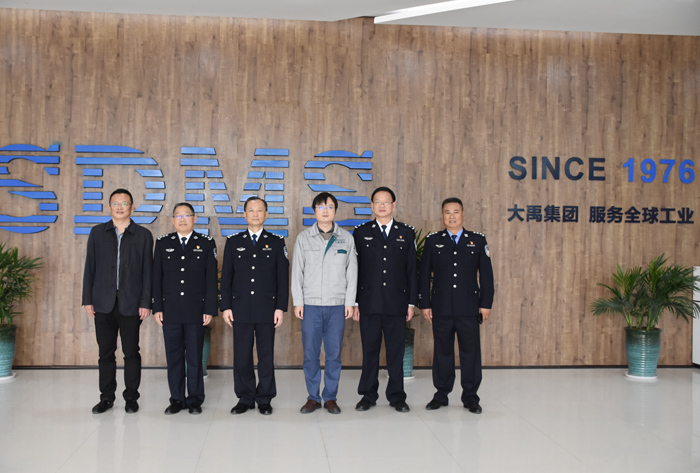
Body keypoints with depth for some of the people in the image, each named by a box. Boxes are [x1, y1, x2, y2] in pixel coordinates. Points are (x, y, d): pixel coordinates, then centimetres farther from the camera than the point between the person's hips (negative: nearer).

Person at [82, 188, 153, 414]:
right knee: (106, 352, 8)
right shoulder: (97, 233, 8)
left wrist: (146, 302, -5)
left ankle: (131, 397, 15)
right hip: (103, 303, 2)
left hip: (131, 304, -1)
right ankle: (106, 397, 18)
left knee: (131, 352, 4)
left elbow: (147, 272, 1)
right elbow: (90, 268, 7)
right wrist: (87, 300, 1)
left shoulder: (143, 235, 3)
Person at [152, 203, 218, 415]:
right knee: (173, 356, 5)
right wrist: (157, 307, 0)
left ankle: (195, 399, 14)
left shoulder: (206, 243, 3)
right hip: (170, 311, 2)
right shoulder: (163, 243, 8)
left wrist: (210, 309, -5)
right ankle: (176, 399, 16)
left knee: (195, 357, 3)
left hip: (196, 311, -1)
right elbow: (157, 277, 7)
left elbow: (211, 279, 1)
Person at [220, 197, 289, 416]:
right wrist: (226, 306, 0)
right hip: (240, 308, 1)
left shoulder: (277, 242, 5)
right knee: (242, 355, 4)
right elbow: (226, 277, 7)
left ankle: (264, 399, 14)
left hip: (266, 309, -1)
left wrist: (280, 307, -5)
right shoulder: (233, 242, 8)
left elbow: (282, 278, 2)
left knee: (266, 355, 3)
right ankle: (245, 398, 16)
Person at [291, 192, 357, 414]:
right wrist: (297, 301, -1)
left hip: (337, 305, 0)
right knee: (310, 353, 2)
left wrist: (349, 301, 1)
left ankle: (331, 397, 15)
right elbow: (297, 271, 5)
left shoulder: (346, 238, 7)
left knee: (334, 353, 3)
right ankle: (313, 397, 14)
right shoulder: (303, 238, 5)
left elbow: (352, 271, 7)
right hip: (310, 305, 0)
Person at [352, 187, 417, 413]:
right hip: (369, 303, 0)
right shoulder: (361, 233, 7)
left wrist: (411, 302, 3)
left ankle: (396, 396, 16)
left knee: (396, 350, 5)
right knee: (369, 350, 5)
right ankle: (368, 395, 17)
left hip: (396, 303, 1)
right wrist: (354, 302, -1)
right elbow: (354, 269, 5)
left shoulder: (406, 233, 9)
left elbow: (411, 269, 8)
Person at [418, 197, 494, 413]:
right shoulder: (432, 241, 6)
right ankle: (441, 394, 18)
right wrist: (425, 303, 0)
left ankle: (470, 396, 14)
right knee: (442, 351, 6)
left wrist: (486, 303, 0)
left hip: (469, 308, 0)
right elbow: (424, 274, 6)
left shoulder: (478, 240, 6)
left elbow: (486, 274, 6)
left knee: (470, 351, 2)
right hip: (441, 308, 0)